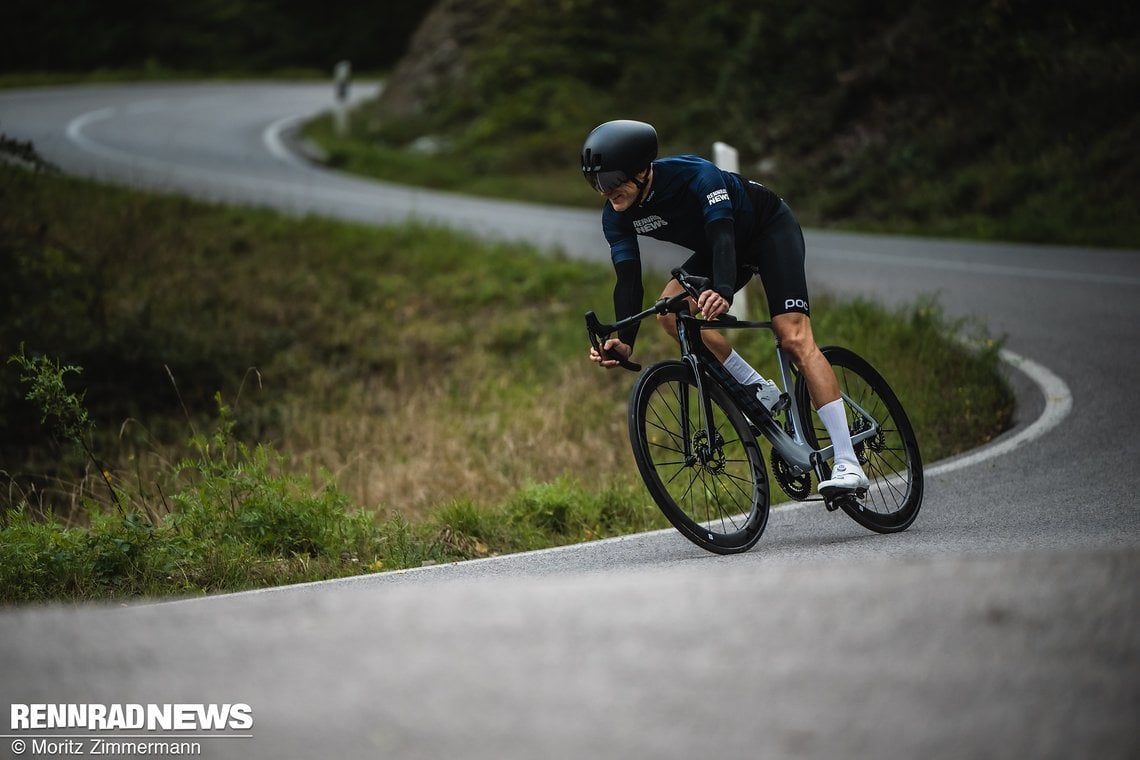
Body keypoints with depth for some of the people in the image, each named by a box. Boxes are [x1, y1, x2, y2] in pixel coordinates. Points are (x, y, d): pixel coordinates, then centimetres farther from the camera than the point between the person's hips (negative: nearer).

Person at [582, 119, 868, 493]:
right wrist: (624, 341, -36)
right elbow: (628, 280, -20)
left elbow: (722, 236, -46)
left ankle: (848, 464, -26)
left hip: (771, 229, -6)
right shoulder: (616, 215, -17)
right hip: (714, 248, 6)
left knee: (794, 338, -21)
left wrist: (723, 292, -65)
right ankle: (761, 391, -6)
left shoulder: (696, 175, -35)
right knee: (671, 309, -21)